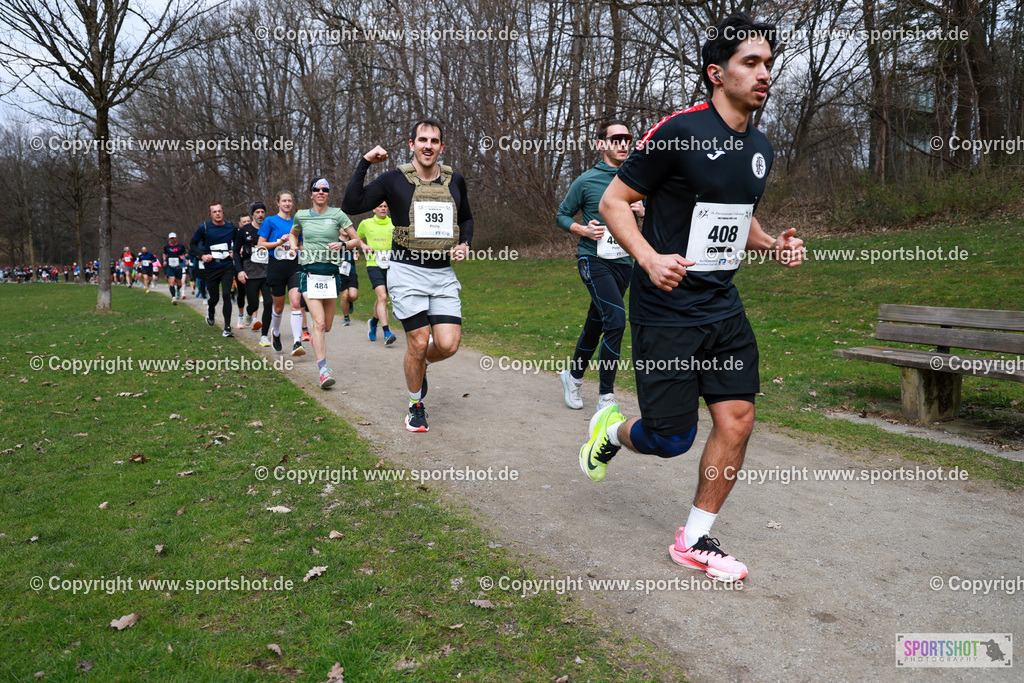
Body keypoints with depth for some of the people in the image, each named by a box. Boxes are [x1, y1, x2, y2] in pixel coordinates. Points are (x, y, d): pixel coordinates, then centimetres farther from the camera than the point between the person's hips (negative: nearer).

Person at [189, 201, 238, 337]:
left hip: (227, 266, 0)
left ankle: (227, 328, -10)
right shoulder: (204, 228, -4)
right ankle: (210, 310, 46)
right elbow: (192, 245, 5)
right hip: (211, 268, 0)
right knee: (214, 298, 7)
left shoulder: (231, 227, 3)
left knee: (226, 295, -15)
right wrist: (202, 255, -10)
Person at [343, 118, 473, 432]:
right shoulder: (394, 180, -3)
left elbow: (466, 218, 25)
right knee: (418, 343, -4)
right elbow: (351, 205, -13)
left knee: (448, 345, -7)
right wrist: (364, 163, -16)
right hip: (407, 271, -3)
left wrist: (465, 244, 6)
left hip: (443, 274, 3)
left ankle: (420, 366, 29)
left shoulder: (455, 181, 8)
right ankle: (416, 407, 19)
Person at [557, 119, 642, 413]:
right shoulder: (586, 181, -4)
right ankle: (606, 397, -12)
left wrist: (643, 211, -5)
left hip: (623, 261, 5)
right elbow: (562, 215, 6)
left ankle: (573, 376, 37)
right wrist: (583, 229, -13)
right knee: (616, 319, -20)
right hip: (594, 259, -5)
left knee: (596, 325, 15)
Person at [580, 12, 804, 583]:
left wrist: (772, 243, 6)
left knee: (738, 419, 0)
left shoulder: (761, 148, 11)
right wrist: (650, 258, -23)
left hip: (723, 306, 7)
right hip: (666, 308, -7)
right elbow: (614, 200, -9)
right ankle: (611, 430, 33)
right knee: (671, 439, -3)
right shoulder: (679, 131, -13)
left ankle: (695, 541, 17)